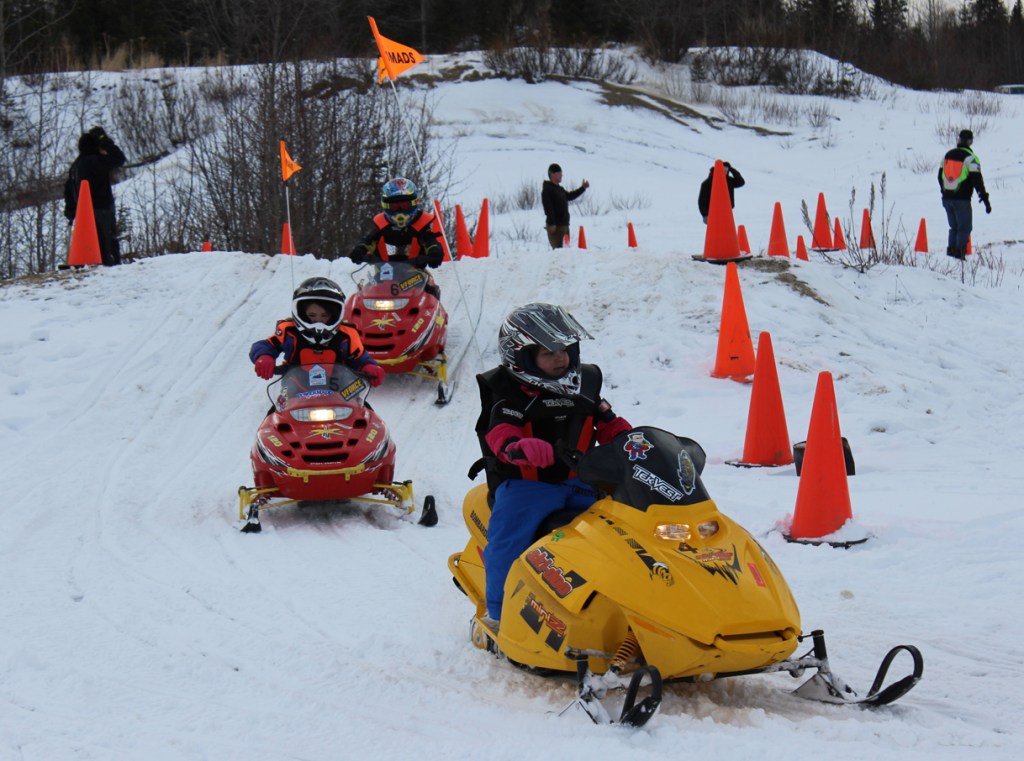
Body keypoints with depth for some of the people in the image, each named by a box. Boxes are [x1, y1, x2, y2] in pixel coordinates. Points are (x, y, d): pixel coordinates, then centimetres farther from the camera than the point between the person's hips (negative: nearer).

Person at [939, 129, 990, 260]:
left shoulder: (948, 155, 10)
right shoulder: (971, 158, -10)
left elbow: (940, 176, 18)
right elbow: (977, 179, -14)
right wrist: (985, 199, -11)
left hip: (947, 198, 6)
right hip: (962, 199, -6)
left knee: (954, 227, 18)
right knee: (964, 228, 1)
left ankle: (951, 250, 8)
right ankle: (960, 253, -9)